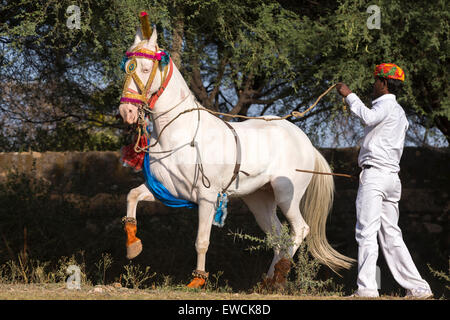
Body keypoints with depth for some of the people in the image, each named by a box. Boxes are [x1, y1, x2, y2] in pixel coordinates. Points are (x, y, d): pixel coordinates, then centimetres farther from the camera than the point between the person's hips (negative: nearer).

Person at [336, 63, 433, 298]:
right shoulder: (399, 112, 25)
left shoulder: (385, 105, -7)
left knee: (366, 232, -12)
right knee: (390, 235, 9)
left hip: (375, 175, -10)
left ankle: (367, 288, -18)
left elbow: (369, 118, -30)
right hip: (392, 176, 10)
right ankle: (418, 288, 5)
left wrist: (349, 96, -20)